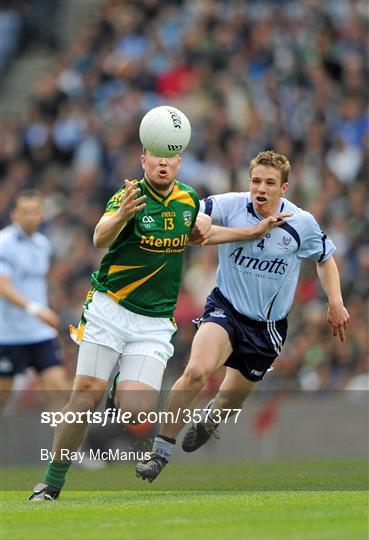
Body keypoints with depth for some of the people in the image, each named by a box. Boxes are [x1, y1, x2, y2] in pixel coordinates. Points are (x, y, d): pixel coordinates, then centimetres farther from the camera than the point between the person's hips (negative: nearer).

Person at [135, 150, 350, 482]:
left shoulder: (302, 223, -7)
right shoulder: (230, 206, -12)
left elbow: (325, 258, 12)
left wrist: (336, 303, 2)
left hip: (268, 326, 3)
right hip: (226, 309, -2)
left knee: (230, 400, 11)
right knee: (197, 370, -30)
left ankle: (208, 421, 51)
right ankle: (160, 452, -20)